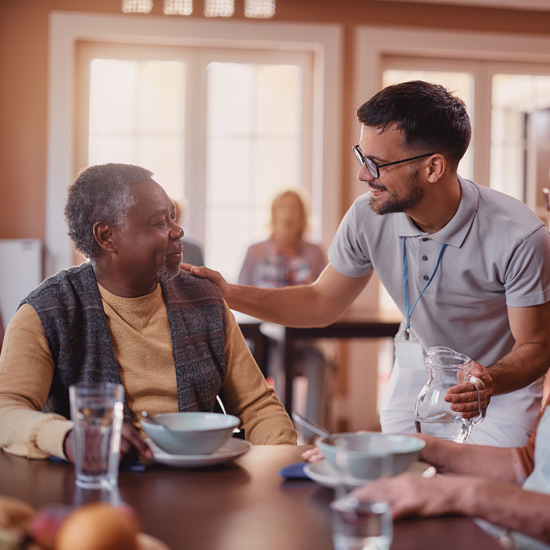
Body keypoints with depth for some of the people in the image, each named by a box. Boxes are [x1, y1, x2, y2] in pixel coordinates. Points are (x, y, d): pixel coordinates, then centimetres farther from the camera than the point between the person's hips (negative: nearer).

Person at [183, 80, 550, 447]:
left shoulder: (520, 237, -31)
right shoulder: (367, 218, -19)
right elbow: (322, 303, -2)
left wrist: (490, 382, -42)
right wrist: (229, 293, -13)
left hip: (503, 376, -3)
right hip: (420, 366, 3)